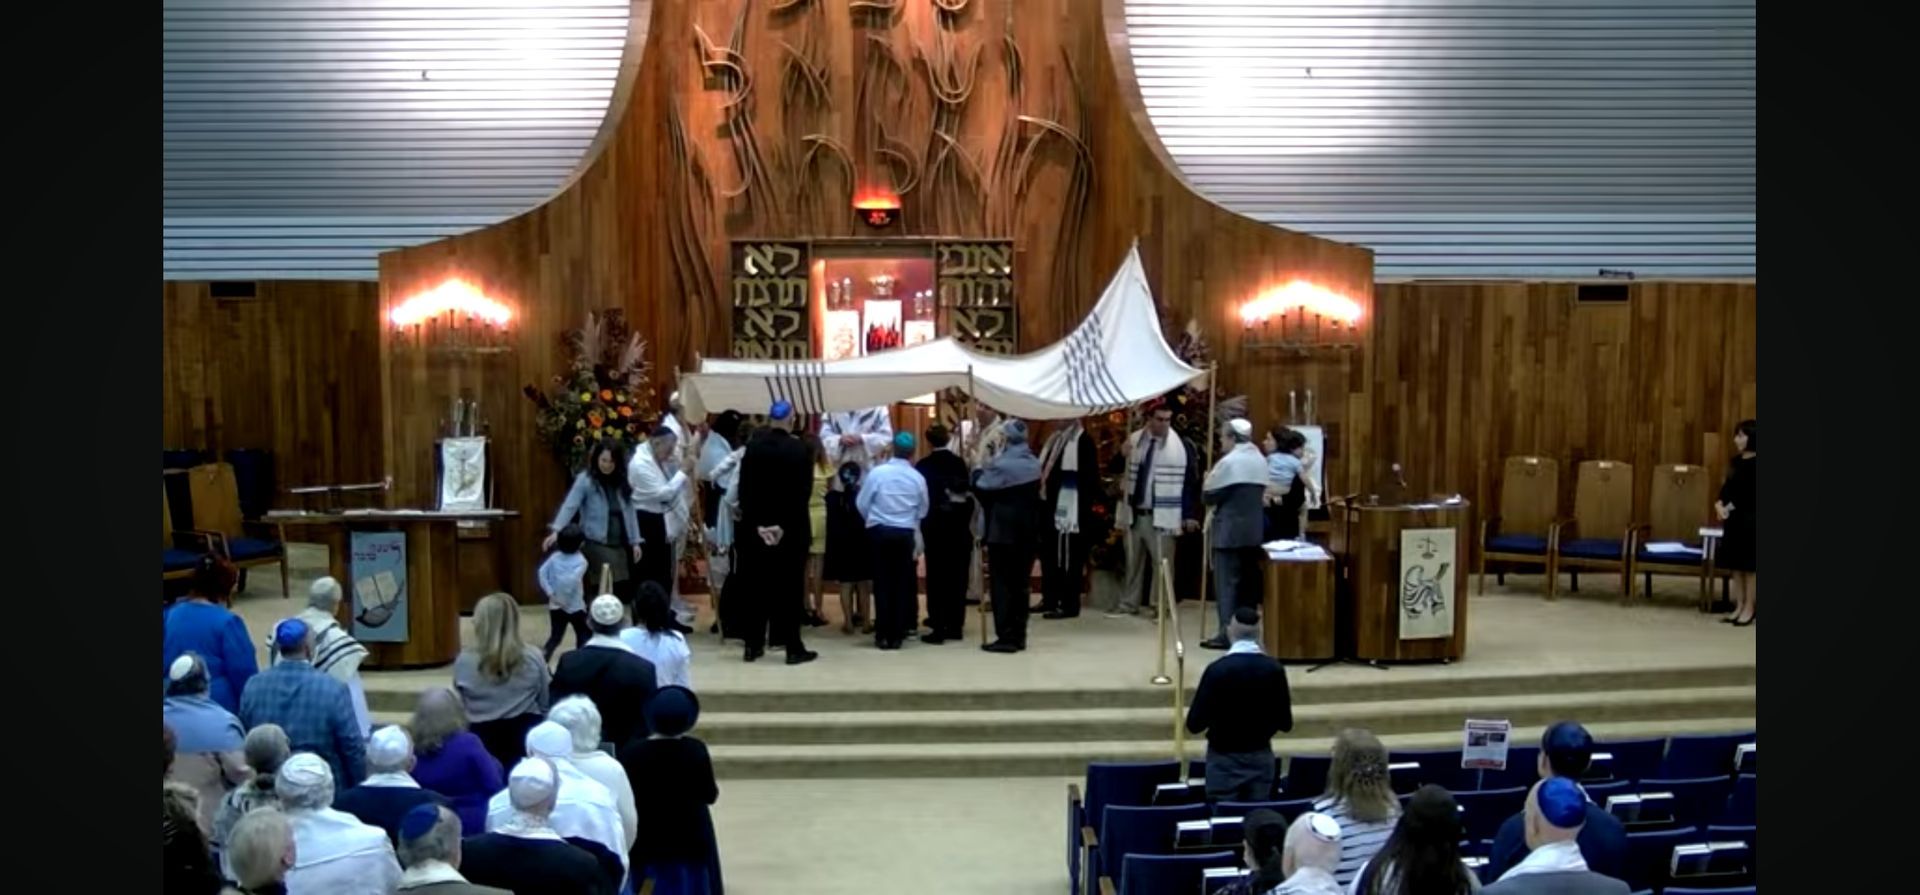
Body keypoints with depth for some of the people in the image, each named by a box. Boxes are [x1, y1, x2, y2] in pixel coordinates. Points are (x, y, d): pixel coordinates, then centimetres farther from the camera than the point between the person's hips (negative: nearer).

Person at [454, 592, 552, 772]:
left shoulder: (464, 661, -10)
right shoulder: (532, 658, -8)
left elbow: (461, 707, 5)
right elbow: (546, 705, 2)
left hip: (483, 740, 0)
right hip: (526, 737, 1)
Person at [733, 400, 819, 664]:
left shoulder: (752, 447, 2)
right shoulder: (799, 450, -8)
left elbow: (743, 488, 0)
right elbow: (803, 492, -10)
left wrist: (755, 522, 0)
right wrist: (787, 524, -4)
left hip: (756, 528, 3)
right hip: (791, 529, -3)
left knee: (757, 587, 10)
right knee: (789, 588, 1)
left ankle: (753, 645, 13)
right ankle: (793, 648, 2)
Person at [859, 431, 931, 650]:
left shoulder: (878, 472, -8)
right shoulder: (918, 478, -1)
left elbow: (861, 503, -1)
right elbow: (922, 511, 8)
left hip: (880, 531, -1)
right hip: (906, 534, 2)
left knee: (882, 582, 4)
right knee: (902, 583, 7)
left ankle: (883, 634, 4)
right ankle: (897, 635, 8)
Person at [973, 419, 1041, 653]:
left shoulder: (1001, 464, -15)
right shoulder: (1034, 463, 8)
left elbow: (980, 488, -8)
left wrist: (978, 471, 9)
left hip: (1003, 530, -7)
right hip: (1028, 529, 7)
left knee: (1002, 583, -1)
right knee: (1021, 583, 10)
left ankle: (1006, 638, -2)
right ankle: (1018, 636, 13)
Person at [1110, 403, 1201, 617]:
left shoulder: (1181, 446, -7)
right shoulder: (1134, 441, 6)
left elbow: (1191, 482, -6)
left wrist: (1190, 515, -10)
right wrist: (1121, 510, 10)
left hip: (1161, 516, -4)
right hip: (1134, 513, 4)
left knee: (1161, 563, 0)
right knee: (1133, 561, 14)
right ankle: (1128, 603, 24)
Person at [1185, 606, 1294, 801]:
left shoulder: (1217, 669, -17)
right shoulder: (1274, 669, -7)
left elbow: (1194, 724, -13)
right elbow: (1285, 724, 0)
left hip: (1224, 759, -3)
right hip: (1261, 757, 3)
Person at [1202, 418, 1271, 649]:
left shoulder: (1229, 461, -14)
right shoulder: (1261, 461, 10)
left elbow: (1209, 496, -12)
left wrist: (1207, 481, 6)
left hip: (1229, 530, -7)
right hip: (1253, 528, 7)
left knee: (1227, 582, -3)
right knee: (1247, 582, 11)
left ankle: (1227, 634, -3)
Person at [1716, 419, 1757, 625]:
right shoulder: (1736, 461, 11)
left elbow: (1751, 493, -15)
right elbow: (1727, 486, 11)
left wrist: (1732, 506, -19)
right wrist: (1720, 503, -6)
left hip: (1750, 519, -7)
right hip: (1734, 519, 7)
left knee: (1749, 565, 0)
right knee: (1736, 565, 10)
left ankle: (1749, 609, 7)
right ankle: (1739, 607, 16)